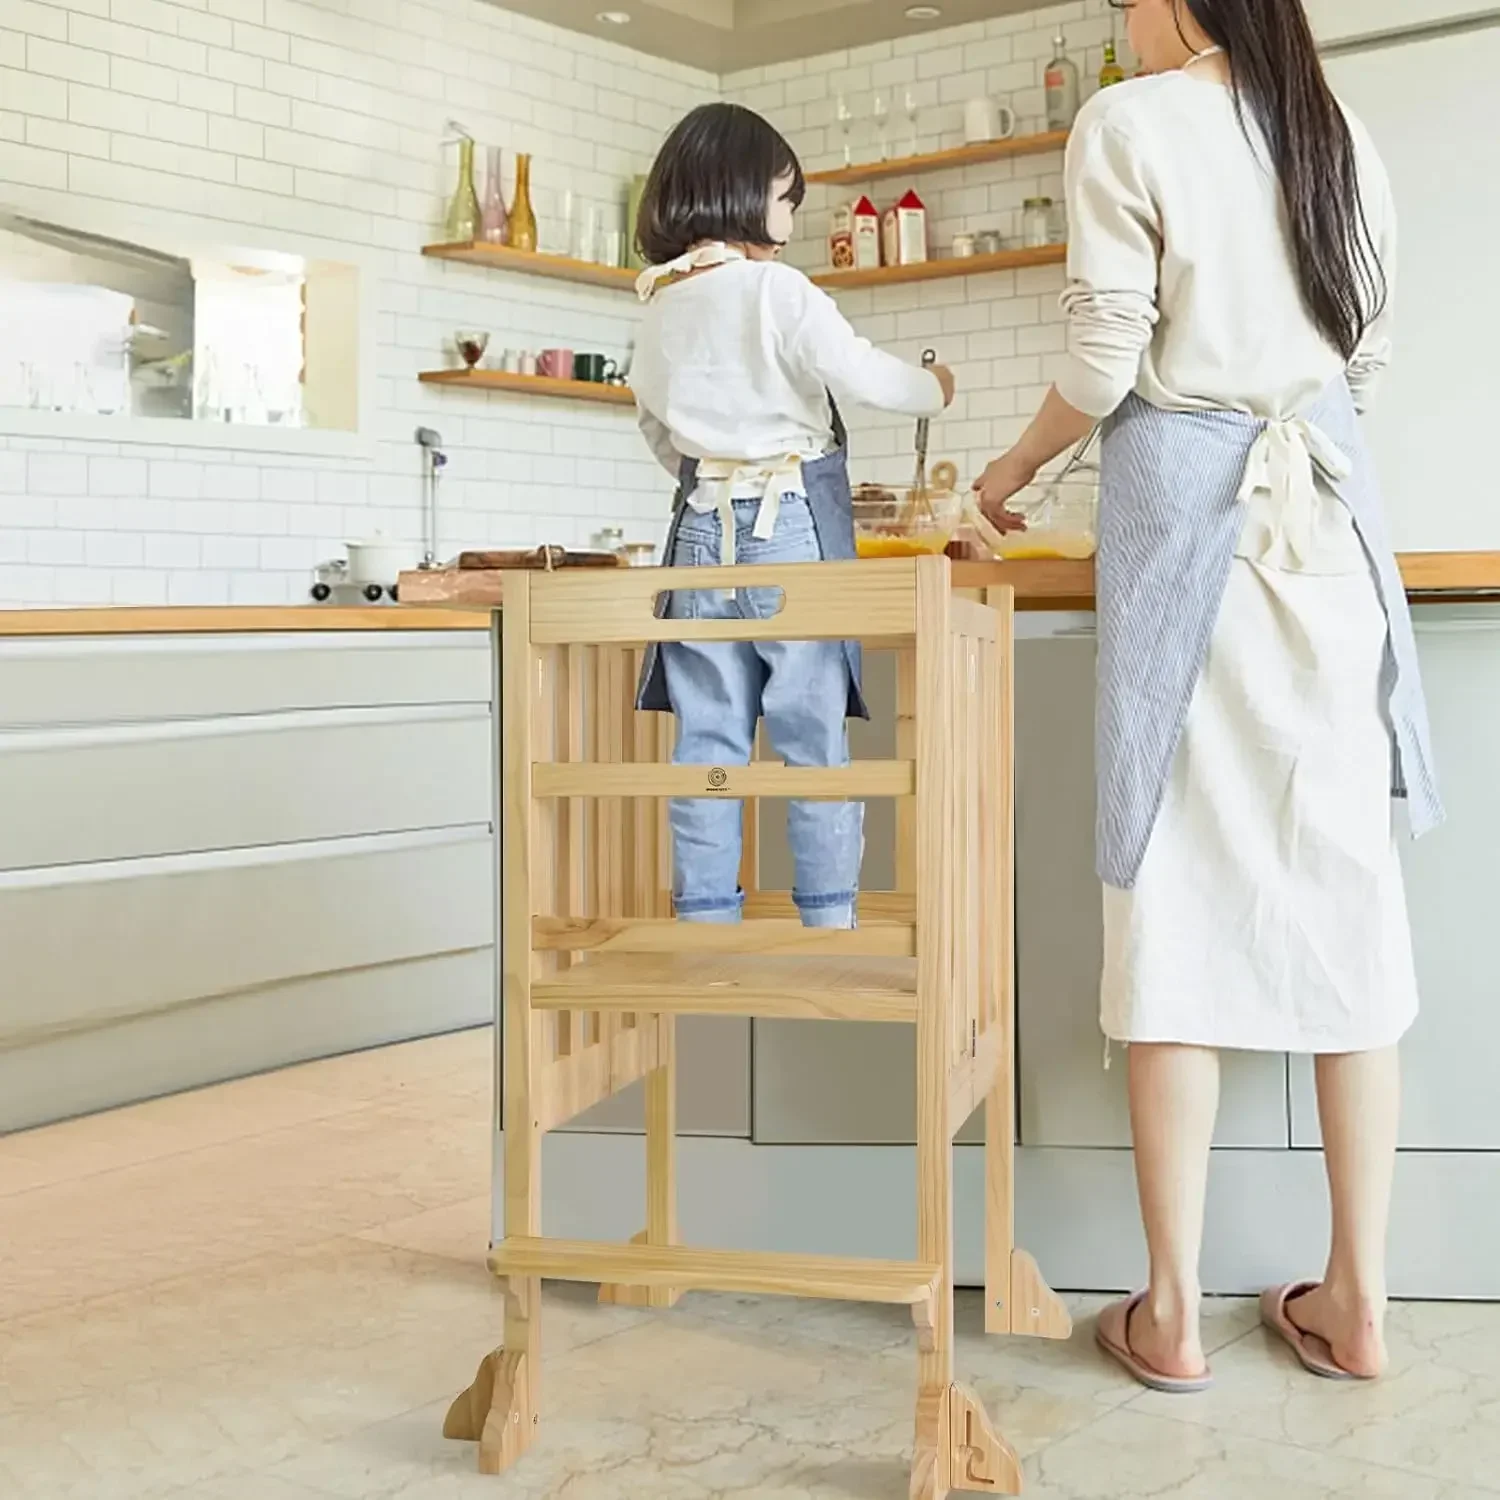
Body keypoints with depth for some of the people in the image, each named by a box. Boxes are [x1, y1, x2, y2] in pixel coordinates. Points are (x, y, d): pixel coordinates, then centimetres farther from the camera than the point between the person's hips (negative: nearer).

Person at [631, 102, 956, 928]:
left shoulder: (660, 308, 12)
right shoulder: (775, 289, -8)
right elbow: (862, 376, -10)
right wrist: (936, 389, 8)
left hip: (701, 523, 6)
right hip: (791, 526, -6)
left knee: (707, 739, 6)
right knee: (814, 739, 0)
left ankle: (706, 929, 7)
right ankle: (830, 930, 2)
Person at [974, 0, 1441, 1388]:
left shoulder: (1130, 126, -2)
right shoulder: (1342, 138, 14)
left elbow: (1106, 361, -7)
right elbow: (1369, 360, 15)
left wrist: (1016, 467, 10)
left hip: (1184, 502, -4)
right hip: (1331, 506, 5)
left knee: (1182, 879, -2)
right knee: (1342, 869, 5)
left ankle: (1173, 1312, 3)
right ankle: (1358, 1297, 11)